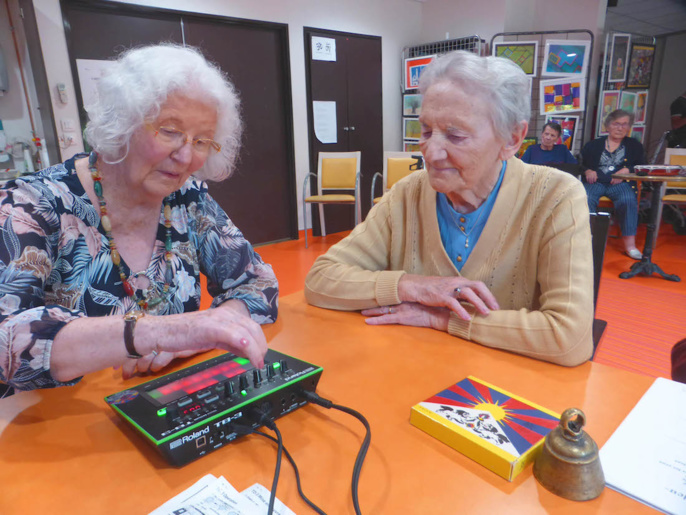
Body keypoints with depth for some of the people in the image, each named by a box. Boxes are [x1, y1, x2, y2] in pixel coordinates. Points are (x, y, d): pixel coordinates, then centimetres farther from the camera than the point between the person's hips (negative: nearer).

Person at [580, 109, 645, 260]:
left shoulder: (634, 145, 20)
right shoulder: (593, 145, 19)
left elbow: (642, 166, 12)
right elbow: (579, 164, 16)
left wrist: (627, 170, -8)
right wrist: (587, 170, -6)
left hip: (619, 183, 0)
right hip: (595, 182, 0)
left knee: (629, 200, -32)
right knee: (585, 199, -34)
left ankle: (629, 243, -27)